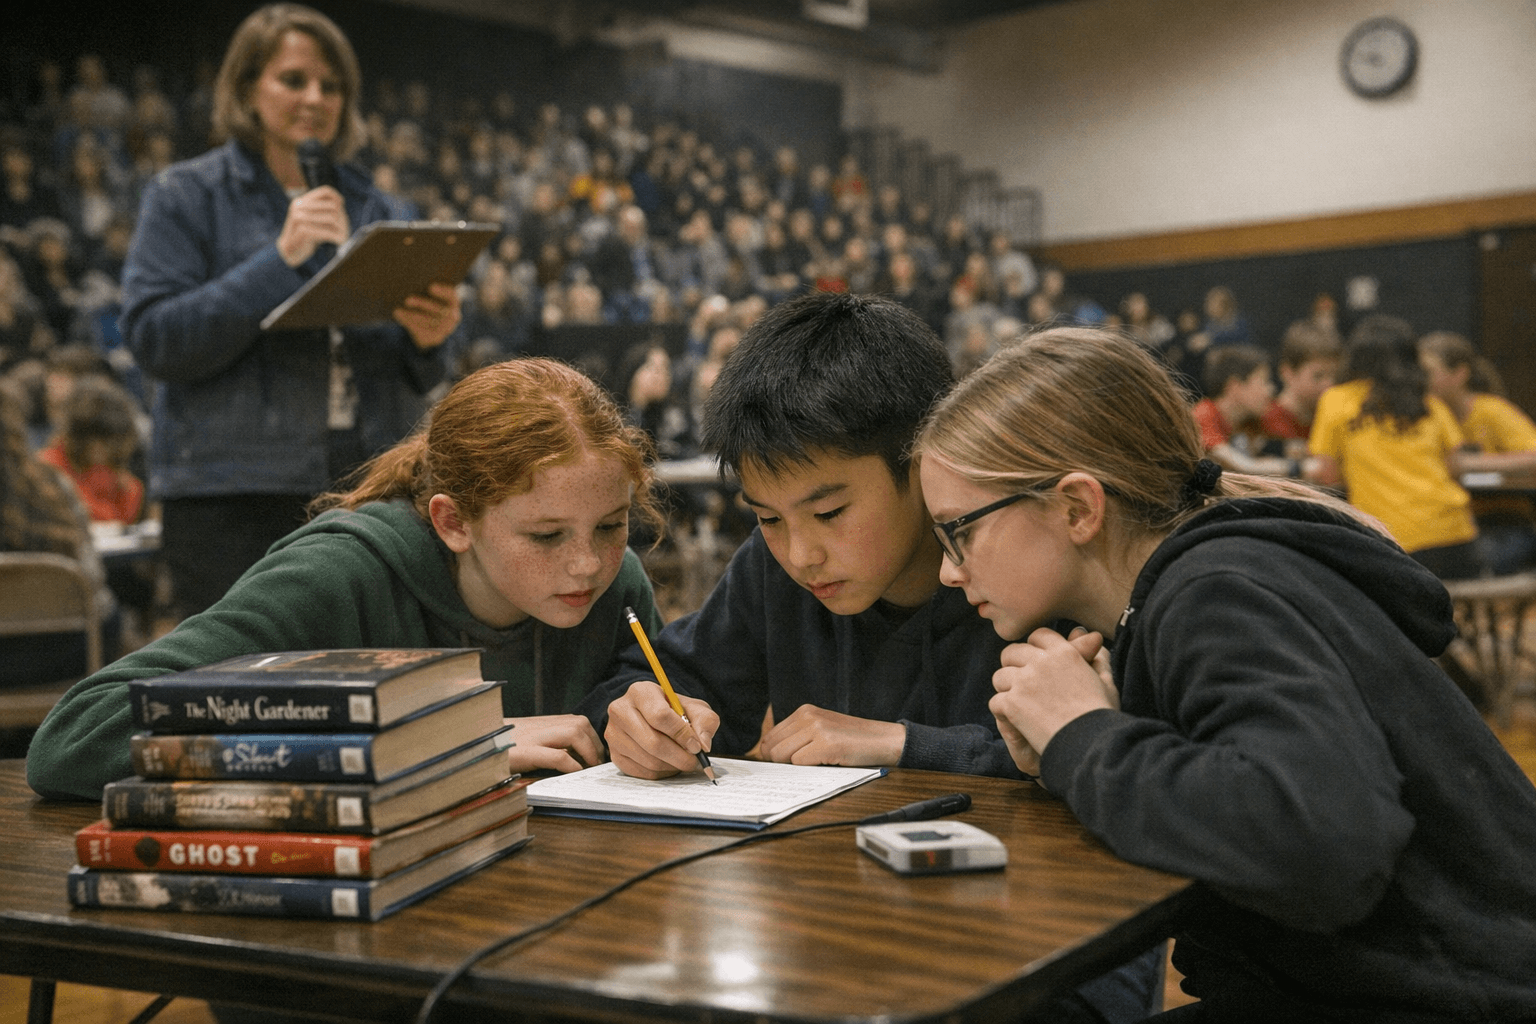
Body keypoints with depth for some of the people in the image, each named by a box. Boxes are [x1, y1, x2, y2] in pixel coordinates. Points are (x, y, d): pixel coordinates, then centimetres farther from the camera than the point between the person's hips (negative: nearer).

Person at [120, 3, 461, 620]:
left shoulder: (368, 205, 17)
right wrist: (280, 260, -15)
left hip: (368, 483, 4)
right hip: (234, 493, -3)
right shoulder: (186, 197, 5)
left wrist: (427, 337, -7)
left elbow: (407, 375, 18)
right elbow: (152, 338, -8)